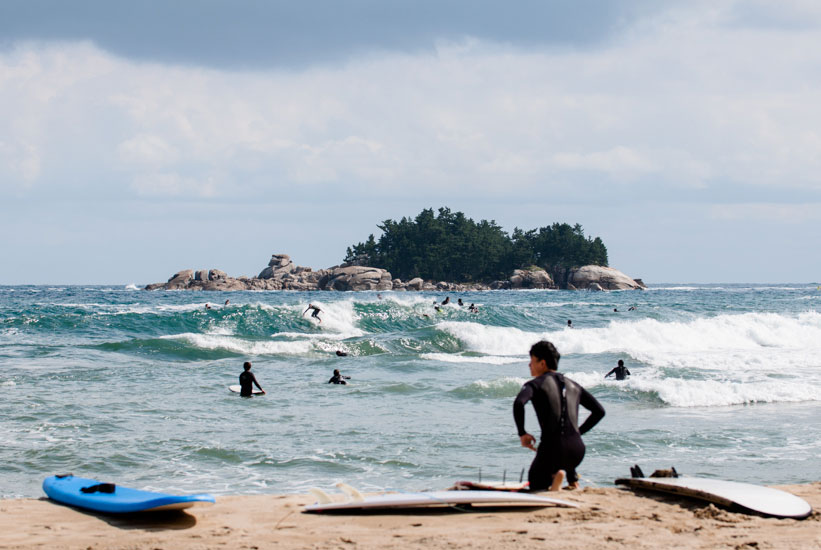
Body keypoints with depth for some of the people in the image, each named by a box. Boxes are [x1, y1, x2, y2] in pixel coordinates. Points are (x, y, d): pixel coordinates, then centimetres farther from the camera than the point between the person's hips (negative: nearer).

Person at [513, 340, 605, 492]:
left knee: (536, 487, 19)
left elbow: (518, 403, -20)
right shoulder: (573, 385, 17)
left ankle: (554, 475, -10)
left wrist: (522, 434, -8)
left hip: (552, 450, -5)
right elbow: (599, 411, 18)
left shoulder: (535, 384, 1)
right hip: (578, 452, 5)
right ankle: (573, 480, 21)